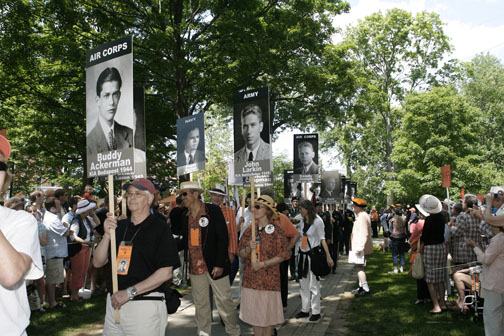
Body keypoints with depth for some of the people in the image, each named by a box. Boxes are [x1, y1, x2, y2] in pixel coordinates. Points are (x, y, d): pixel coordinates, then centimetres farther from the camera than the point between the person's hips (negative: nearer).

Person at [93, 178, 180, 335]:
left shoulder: (160, 228, -6)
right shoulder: (119, 226, 11)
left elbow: (166, 272, -13)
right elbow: (97, 263, 8)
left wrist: (130, 292, -16)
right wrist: (107, 234, -8)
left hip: (145, 305, -5)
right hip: (114, 303, 5)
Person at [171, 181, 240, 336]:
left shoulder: (213, 210, -9)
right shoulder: (184, 216, 9)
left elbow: (223, 238, -11)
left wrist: (219, 264, -15)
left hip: (214, 265, -5)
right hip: (195, 266, 5)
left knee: (224, 300, 4)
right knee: (200, 303, 14)